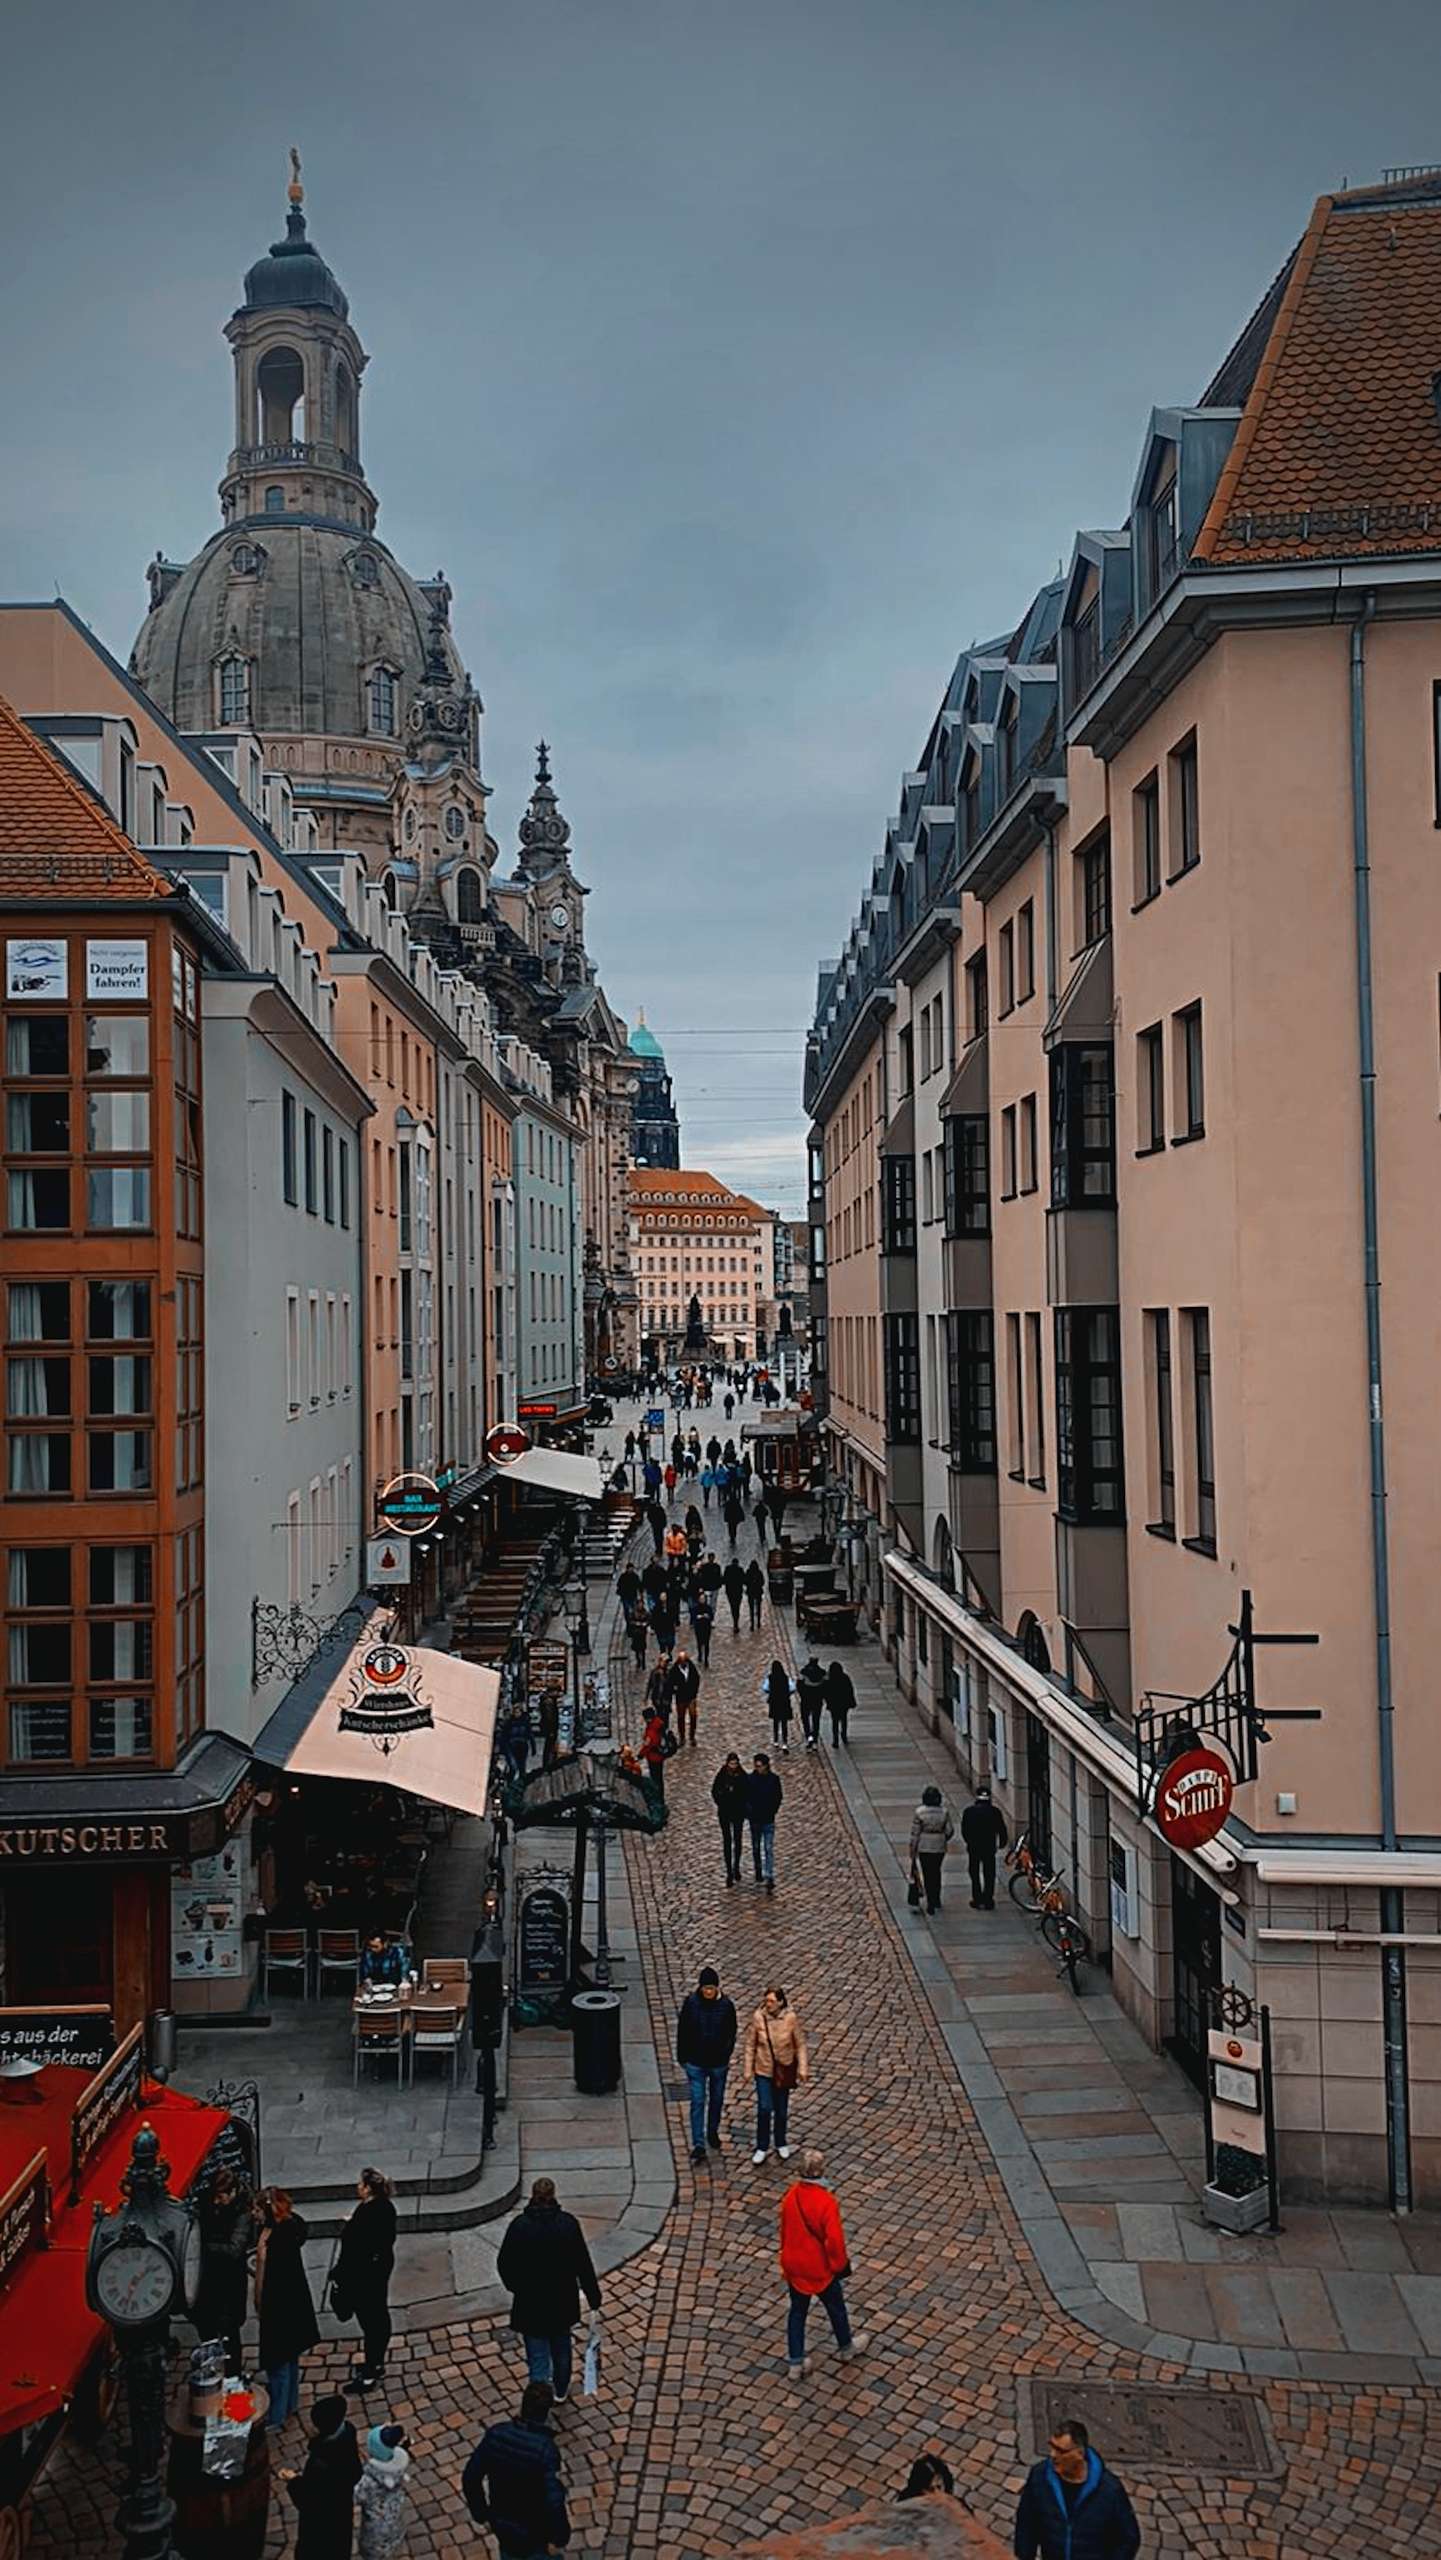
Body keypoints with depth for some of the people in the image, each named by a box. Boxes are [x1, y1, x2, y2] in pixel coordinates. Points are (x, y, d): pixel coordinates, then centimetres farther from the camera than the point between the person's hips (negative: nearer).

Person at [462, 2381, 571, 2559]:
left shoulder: (496, 2434, -17)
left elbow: (470, 2478, -8)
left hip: (501, 2524, 4)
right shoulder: (546, 2449, -31)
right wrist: (559, 2537, -14)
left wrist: (482, 2515, 6)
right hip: (534, 2532, -4)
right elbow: (555, 2502, -31)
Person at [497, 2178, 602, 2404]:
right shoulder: (568, 2223, -12)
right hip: (563, 2300, 2)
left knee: (537, 2354, 7)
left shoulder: (520, 2226, -15)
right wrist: (593, 2297, 2)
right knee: (561, 2345, 25)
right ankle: (561, 2389, 43)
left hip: (530, 2302, -2)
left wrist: (516, 2287, 14)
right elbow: (583, 2263, -7)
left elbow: (504, 2264, -5)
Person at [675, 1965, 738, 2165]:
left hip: (718, 2063, 2)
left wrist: (726, 2055, -8)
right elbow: (682, 2032, -4)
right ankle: (698, 2145, 2)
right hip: (696, 2063, -2)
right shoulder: (690, 2003, -13)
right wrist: (683, 2059, -2)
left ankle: (713, 2132, 41)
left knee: (716, 2100, 18)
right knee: (698, 2102, -2)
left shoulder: (726, 2006, -11)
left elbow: (731, 2034, 0)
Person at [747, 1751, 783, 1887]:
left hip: (769, 1820, -1)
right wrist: (749, 1812, -14)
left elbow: (779, 1797, 3)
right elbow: (745, 1798, -4)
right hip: (755, 1819, 1)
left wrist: (773, 1811, -4)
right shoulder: (750, 1779, -7)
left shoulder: (774, 1779, -6)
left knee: (769, 1849, -6)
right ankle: (758, 1870, 37)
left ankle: (769, 1878, -8)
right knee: (756, 1847, 17)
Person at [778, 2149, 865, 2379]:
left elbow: (784, 2229, 3)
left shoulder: (790, 2196, -11)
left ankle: (795, 2362, 24)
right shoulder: (826, 2202, -29)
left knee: (797, 2311, 19)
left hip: (794, 2265, 4)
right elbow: (834, 2239, -24)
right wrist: (839, 2264, -6)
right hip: (820, 2268, -4)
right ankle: (846, 2346, 43)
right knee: (835, 2306, 22)